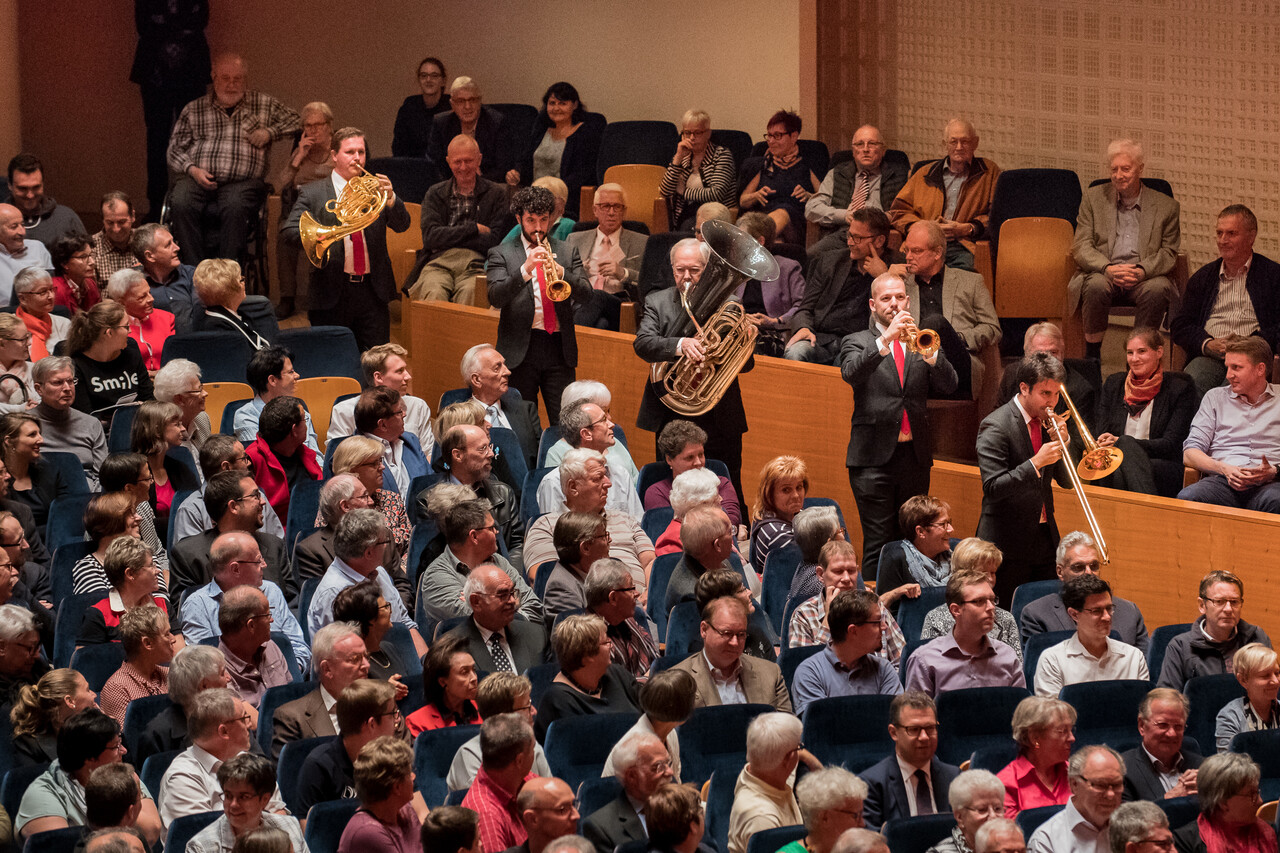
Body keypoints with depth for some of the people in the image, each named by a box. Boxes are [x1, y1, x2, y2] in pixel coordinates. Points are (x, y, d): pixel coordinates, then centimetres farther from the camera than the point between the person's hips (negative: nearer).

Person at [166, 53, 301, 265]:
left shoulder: (263, 104, 17)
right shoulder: (193, 110, 18)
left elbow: (295, 122, 19)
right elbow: (174, 150, 16)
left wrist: (269, 133, 2)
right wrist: (192, 170, -4)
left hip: (243, 182, -1)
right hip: (198, 181, 1)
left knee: (235, 207, -37)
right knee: (181, 203, -32)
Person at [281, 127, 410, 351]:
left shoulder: (375, 188, 11)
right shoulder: (313, 193, 4)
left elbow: (402, 225, 0)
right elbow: (288, 231, -6)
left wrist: (391, 198, -20)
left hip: (373, 292, 2)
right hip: (332, 294, -2)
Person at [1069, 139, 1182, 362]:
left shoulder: (1166, 206, 11)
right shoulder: (1093, 198, 12)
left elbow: (1169, 253, 5)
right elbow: (1081, 247, 4)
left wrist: (1142, 271, -17)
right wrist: (1108, 268, -16)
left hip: (1143, 278, 0)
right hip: (1102, 273, 0)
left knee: (1158, 288, -34)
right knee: (1096, 285, -35)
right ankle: (1092, 355, -20)